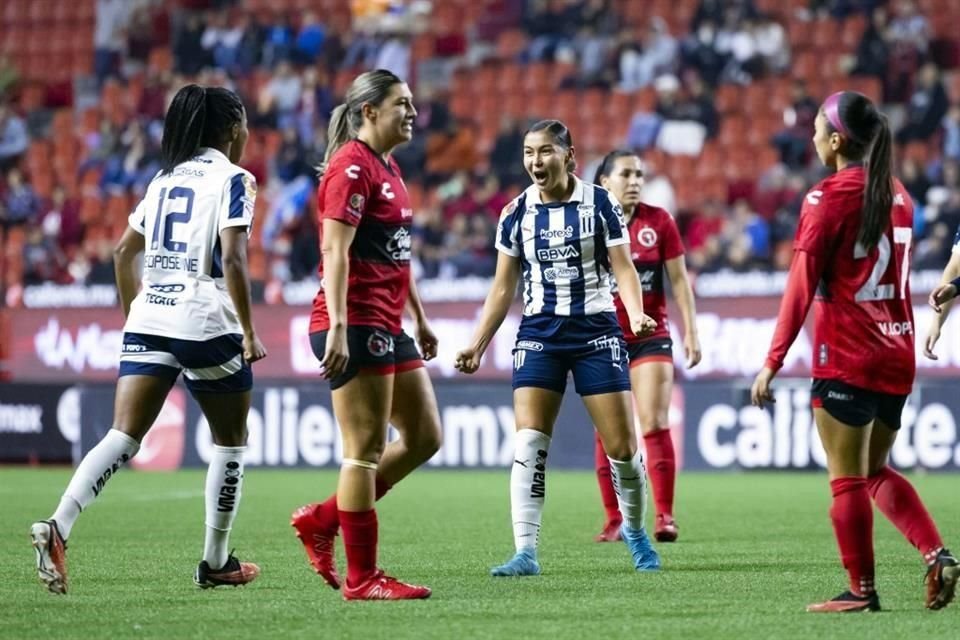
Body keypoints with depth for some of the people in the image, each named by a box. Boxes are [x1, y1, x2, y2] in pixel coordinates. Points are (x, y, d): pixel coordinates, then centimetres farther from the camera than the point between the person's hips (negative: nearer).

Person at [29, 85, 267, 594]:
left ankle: (57, 528, -25)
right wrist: (249, 332, -9)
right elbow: (232, 258, -14)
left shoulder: (166, 179, 18)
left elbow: (124, 252, 19)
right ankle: (216, 563, 17)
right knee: (230, 441, 13)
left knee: (123, 437, -4)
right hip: (207, 323, -5)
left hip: (148, 322, 5)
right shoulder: (231, 179, -3)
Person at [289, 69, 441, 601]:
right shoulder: (352, 167, -13)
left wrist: (419, 318, 26)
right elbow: (334, 250, -20)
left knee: (424, 437, 11)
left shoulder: (386, 168, 17)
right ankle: (361, 578, 0)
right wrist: (337, 327, -27)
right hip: (355, 325, -10)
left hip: (387, 326, 10)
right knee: (366, 450, -6)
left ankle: (321, 519, 18)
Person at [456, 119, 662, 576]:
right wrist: (477, 345, 5)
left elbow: (623, 269, -4)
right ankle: (526, 552, -12)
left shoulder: (600, 204, -4)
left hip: (596, 332, -2)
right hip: (539, 334, 2)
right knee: (528, 444, -12)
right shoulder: (516, 213, 3)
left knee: (621, 445, -1)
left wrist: (637, 315, -23)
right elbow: (503, 287, 10)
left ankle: (635, 532, 24)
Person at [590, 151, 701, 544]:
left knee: (655, 426, -10)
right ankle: (615, 520, 8)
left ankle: (664, 516, -8)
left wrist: (691, 332, 0)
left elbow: (679, 280, 4)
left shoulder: (659, 221, 0)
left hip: (651, 337, 0)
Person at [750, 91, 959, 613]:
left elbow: (800, 287, -12)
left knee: (848, 480, 1)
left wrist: (773, 362, -10)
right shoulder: (897, 195, 10)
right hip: (896, 355, 7)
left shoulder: (828, 198, -10)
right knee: (876, 471, 17)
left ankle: (861, 590, 4)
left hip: (846, 359, -7)